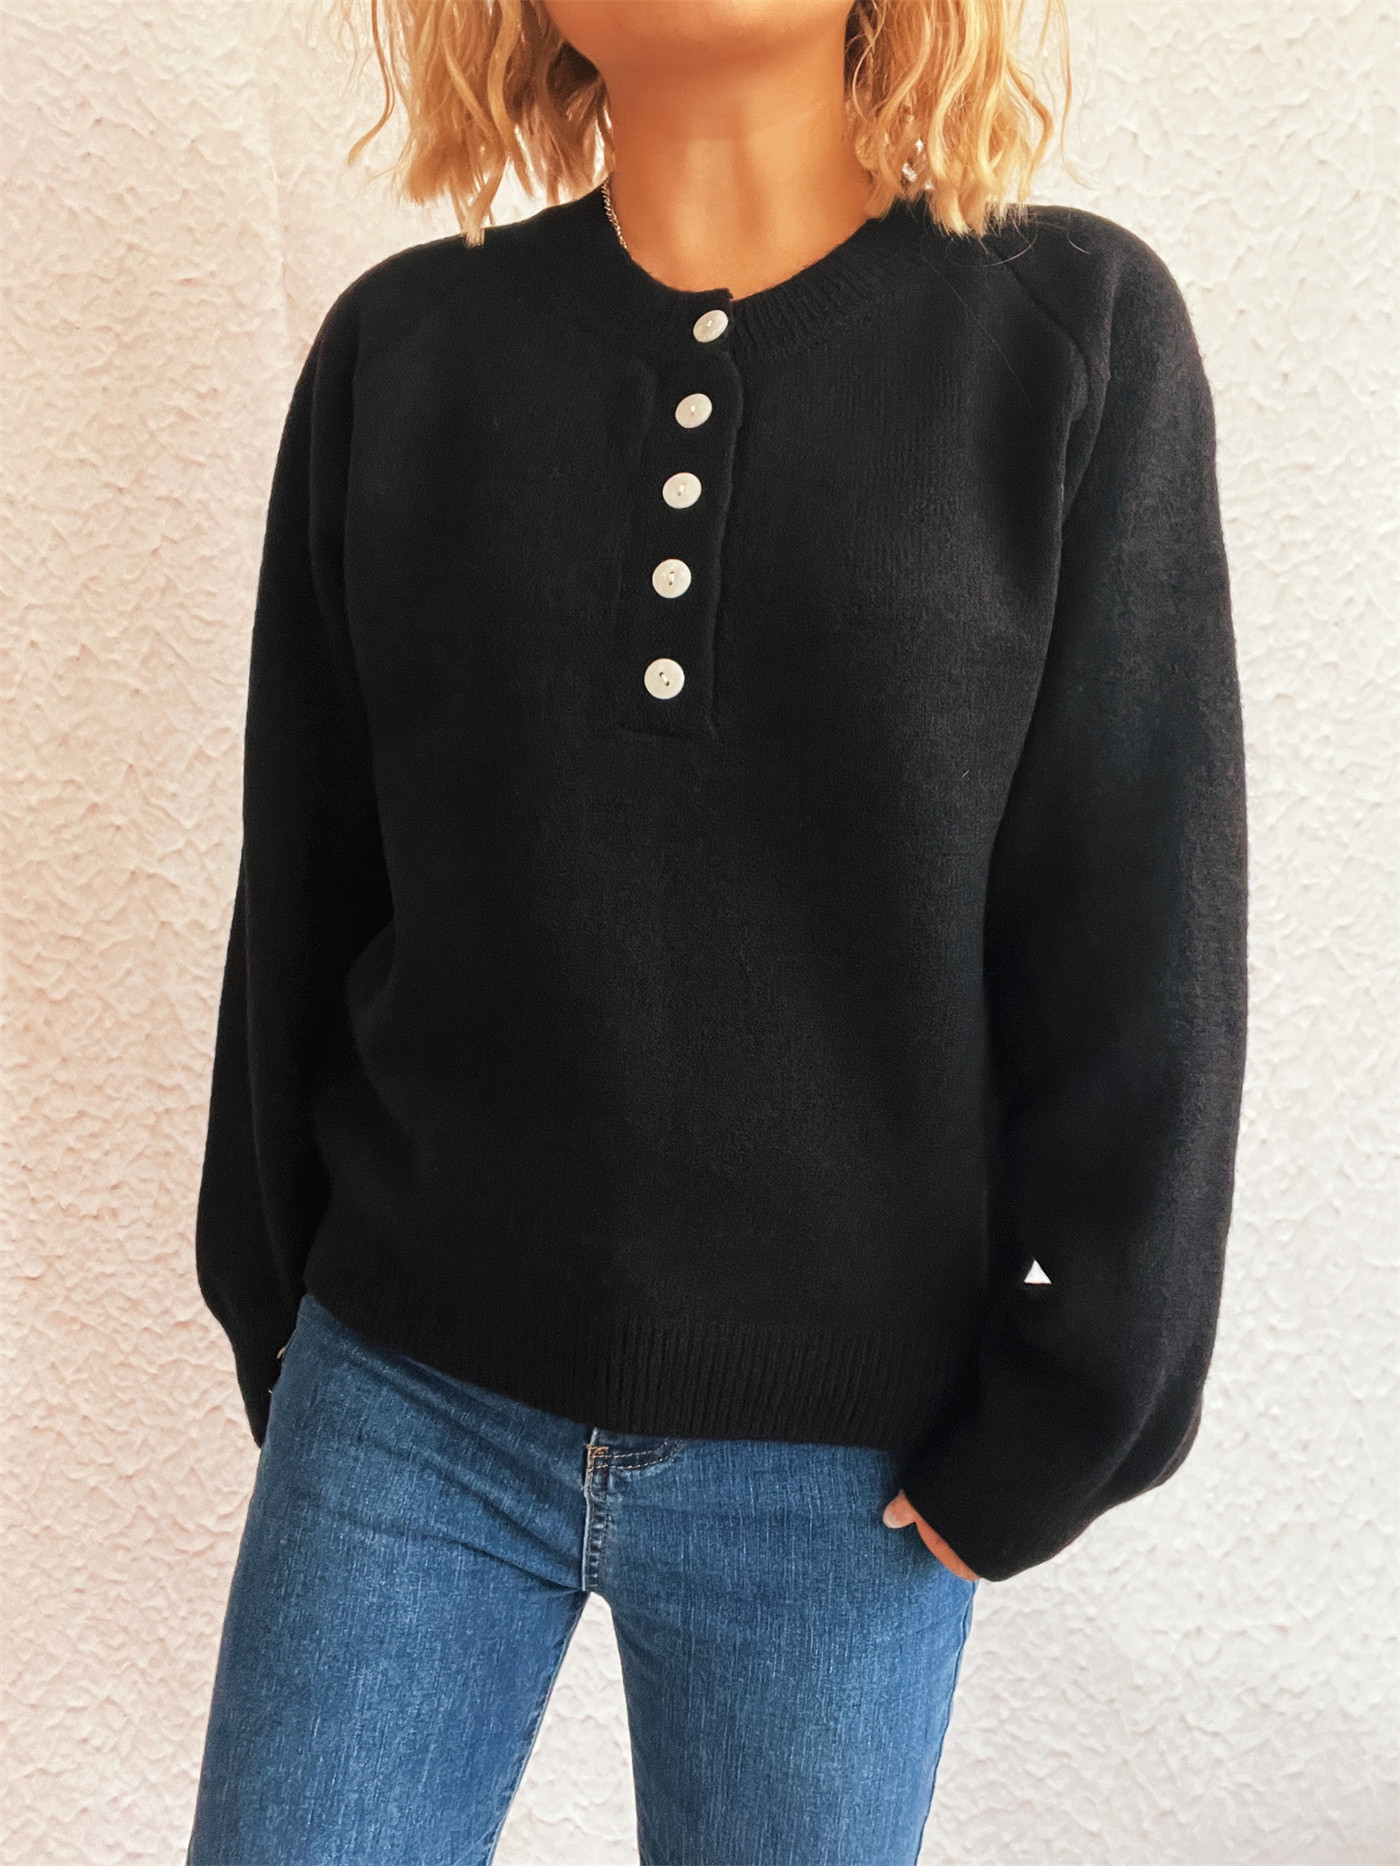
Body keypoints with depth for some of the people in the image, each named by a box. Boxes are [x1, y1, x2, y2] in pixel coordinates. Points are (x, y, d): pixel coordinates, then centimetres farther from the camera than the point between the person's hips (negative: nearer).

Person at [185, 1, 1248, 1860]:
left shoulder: (1078, 333, -7)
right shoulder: (401, 350, -1)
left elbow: (1141, 952, -6)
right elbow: (305, 888, 5)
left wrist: (1055, 1428, -5)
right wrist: (284, 1325, 11)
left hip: (846, 1463, -1)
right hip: (413, 1404, 2)